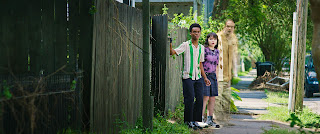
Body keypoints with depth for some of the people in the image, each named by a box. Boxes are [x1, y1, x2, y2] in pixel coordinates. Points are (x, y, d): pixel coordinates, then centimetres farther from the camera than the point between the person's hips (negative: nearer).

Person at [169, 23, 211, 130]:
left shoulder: (201, 47, 15)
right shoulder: (186, 45, -2)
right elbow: (173, 52, -12)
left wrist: (205, 77, 21)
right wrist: (170, 45, -31)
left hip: (198, 77, 5)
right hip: (188, 76, -5)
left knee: (200, 99, 0)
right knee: (190, 99, -8)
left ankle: (195, 121, 10)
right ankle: (188, 121, 2)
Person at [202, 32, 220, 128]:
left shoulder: (217, 51, 14)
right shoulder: (204, 50, -6)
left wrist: (216, 77, 17)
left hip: (213, 76, 7)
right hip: (204, 75, -7)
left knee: (212, 98, 5)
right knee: (205, 97, -11)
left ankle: (209, 120, 12)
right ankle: (201, 119, -5)